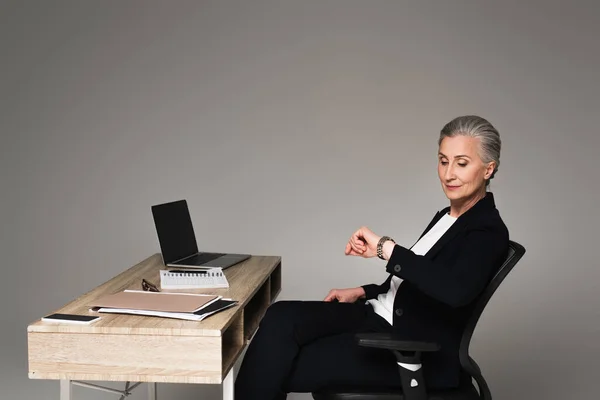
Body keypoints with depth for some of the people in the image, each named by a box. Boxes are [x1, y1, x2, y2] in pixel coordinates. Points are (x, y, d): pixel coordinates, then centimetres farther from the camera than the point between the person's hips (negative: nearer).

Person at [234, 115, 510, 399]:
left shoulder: (488, 231, -13)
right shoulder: (447, 216, 16)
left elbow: (456, 290, -34)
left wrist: (386, 248, -30)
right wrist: (361, 292, 11)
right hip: (380, 316, 8)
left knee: (281, 370, -17)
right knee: (280, 318, -15)